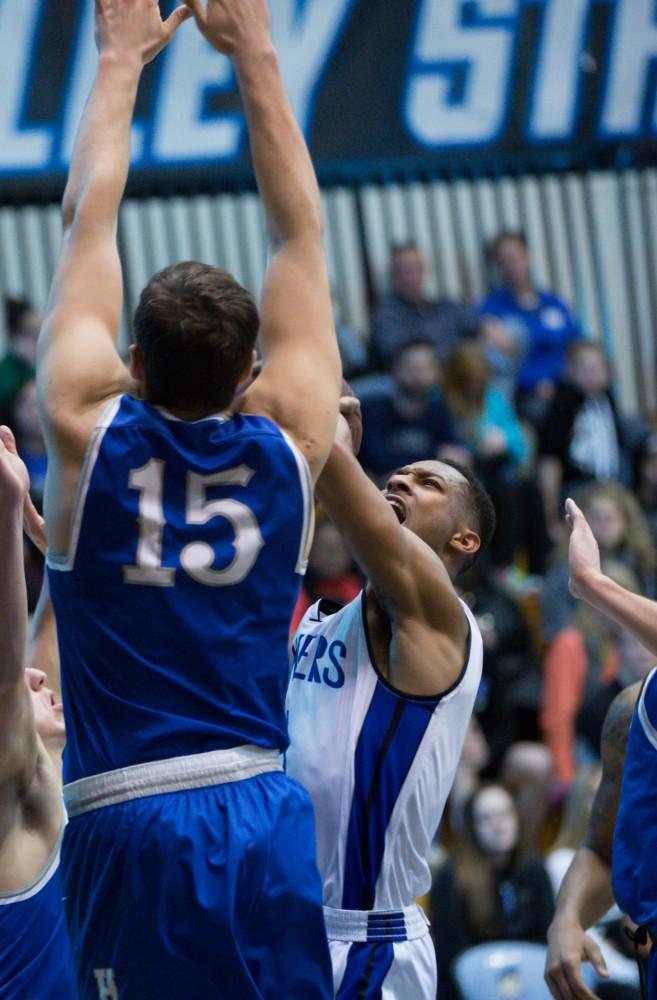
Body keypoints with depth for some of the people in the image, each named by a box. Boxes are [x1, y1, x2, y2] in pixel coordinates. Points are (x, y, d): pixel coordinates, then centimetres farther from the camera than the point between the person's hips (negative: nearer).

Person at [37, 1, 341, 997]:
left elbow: (88, 218, 12)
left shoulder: (89, 429, 0)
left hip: (125, 822, -2)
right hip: (262, 811, 2)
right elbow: (301, 231, 15)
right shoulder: (289, 441, 5)